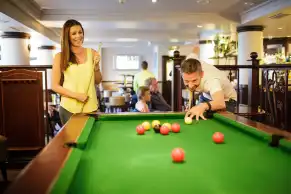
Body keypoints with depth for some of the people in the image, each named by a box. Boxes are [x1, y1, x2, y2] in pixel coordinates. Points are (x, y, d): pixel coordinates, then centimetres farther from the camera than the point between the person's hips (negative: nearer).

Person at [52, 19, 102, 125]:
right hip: (69, 108, -2)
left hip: (91, 107, 2)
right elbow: (55, 86, -3)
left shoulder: (92, 53, 3)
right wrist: (76, 95, -14)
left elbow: (98, 81, 9)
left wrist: (96, 66, -8)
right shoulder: (60, 57, -4)